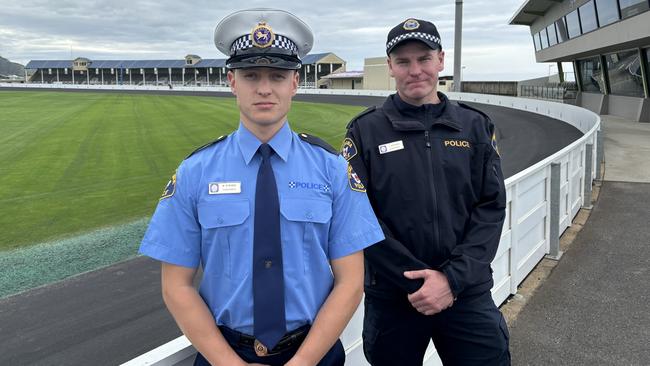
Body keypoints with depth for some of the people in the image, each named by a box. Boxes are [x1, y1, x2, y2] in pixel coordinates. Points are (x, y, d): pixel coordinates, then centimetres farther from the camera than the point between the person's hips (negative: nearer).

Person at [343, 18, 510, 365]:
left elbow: (491, 207, -1)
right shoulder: (365, 131, -3)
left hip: (468, 293, 2)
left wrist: (452, 278, -13)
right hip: (391, 298, -1)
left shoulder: (475, 126, 3)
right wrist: (416, 281, -13)